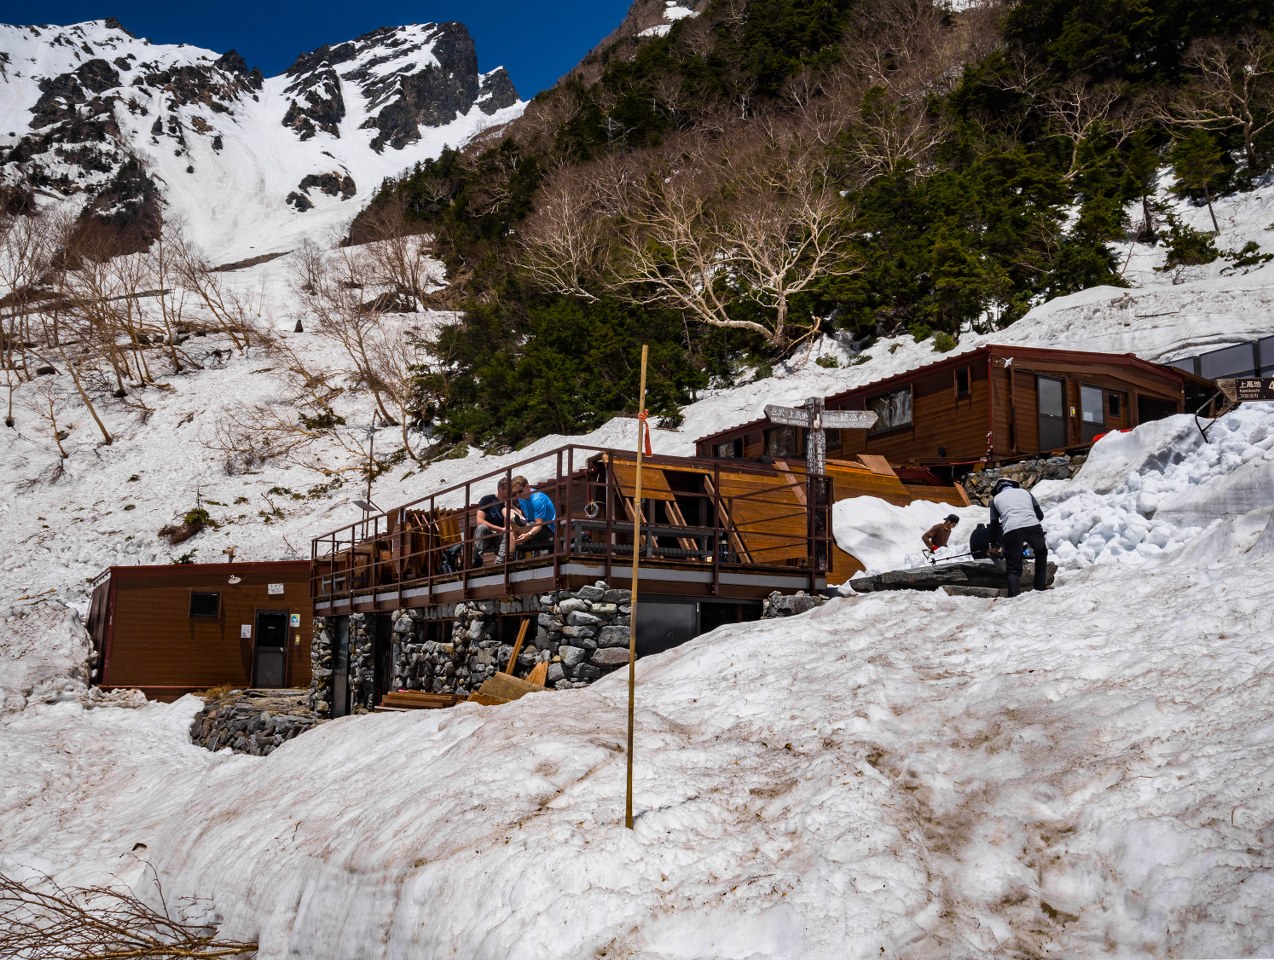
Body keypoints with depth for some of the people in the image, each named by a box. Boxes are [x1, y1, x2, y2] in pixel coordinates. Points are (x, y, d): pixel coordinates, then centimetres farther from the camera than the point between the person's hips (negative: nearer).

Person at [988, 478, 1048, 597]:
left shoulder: (996, 498, 25)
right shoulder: (1025, 492, 28)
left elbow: (994, 524, 27)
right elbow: (1040, 515, 27)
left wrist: (993, 546, 39)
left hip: (1011, 531, -1)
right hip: (1033, 526, 1)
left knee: (1014, 568, 7)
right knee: (1041, 553, 28)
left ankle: (1014, 596, -7)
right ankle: (1041, 586, 26)